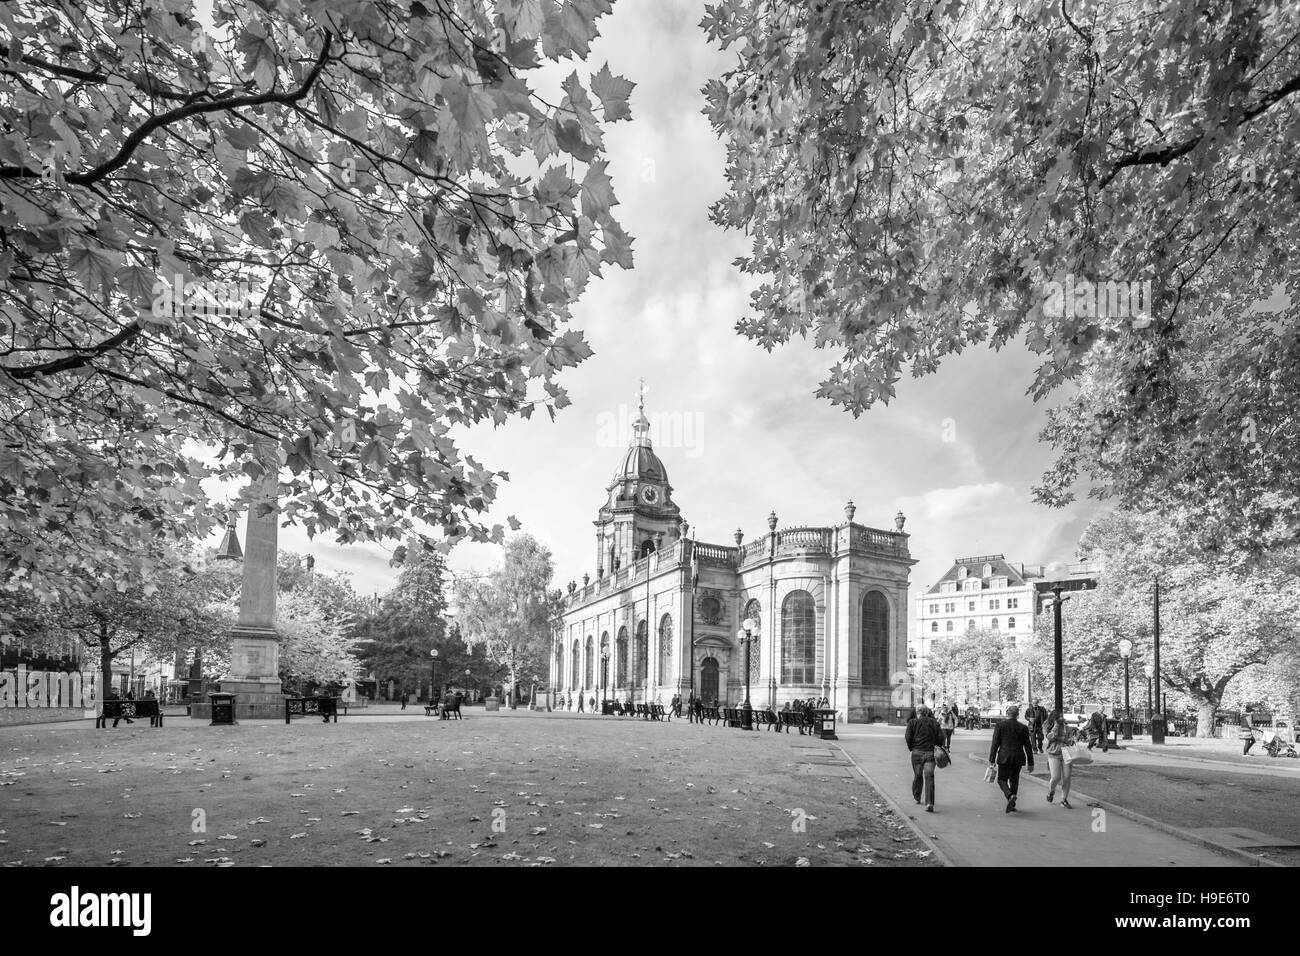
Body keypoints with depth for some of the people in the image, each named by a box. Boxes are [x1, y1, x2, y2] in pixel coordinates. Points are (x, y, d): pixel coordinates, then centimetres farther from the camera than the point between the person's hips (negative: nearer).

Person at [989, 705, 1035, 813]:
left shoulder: (1000, 725, -4)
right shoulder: (1023, 728, 2)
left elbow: (995, 743, -6)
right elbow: (1028, 747, 4)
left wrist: (992, 760, -2)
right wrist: (1030, 763, 10)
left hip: (1004, 758, -3)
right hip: (1018, 758, 3)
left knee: (1002, 780, 6)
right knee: (1014, 780, 16)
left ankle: (1010, 796, -21)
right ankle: (1011, 806, 18)